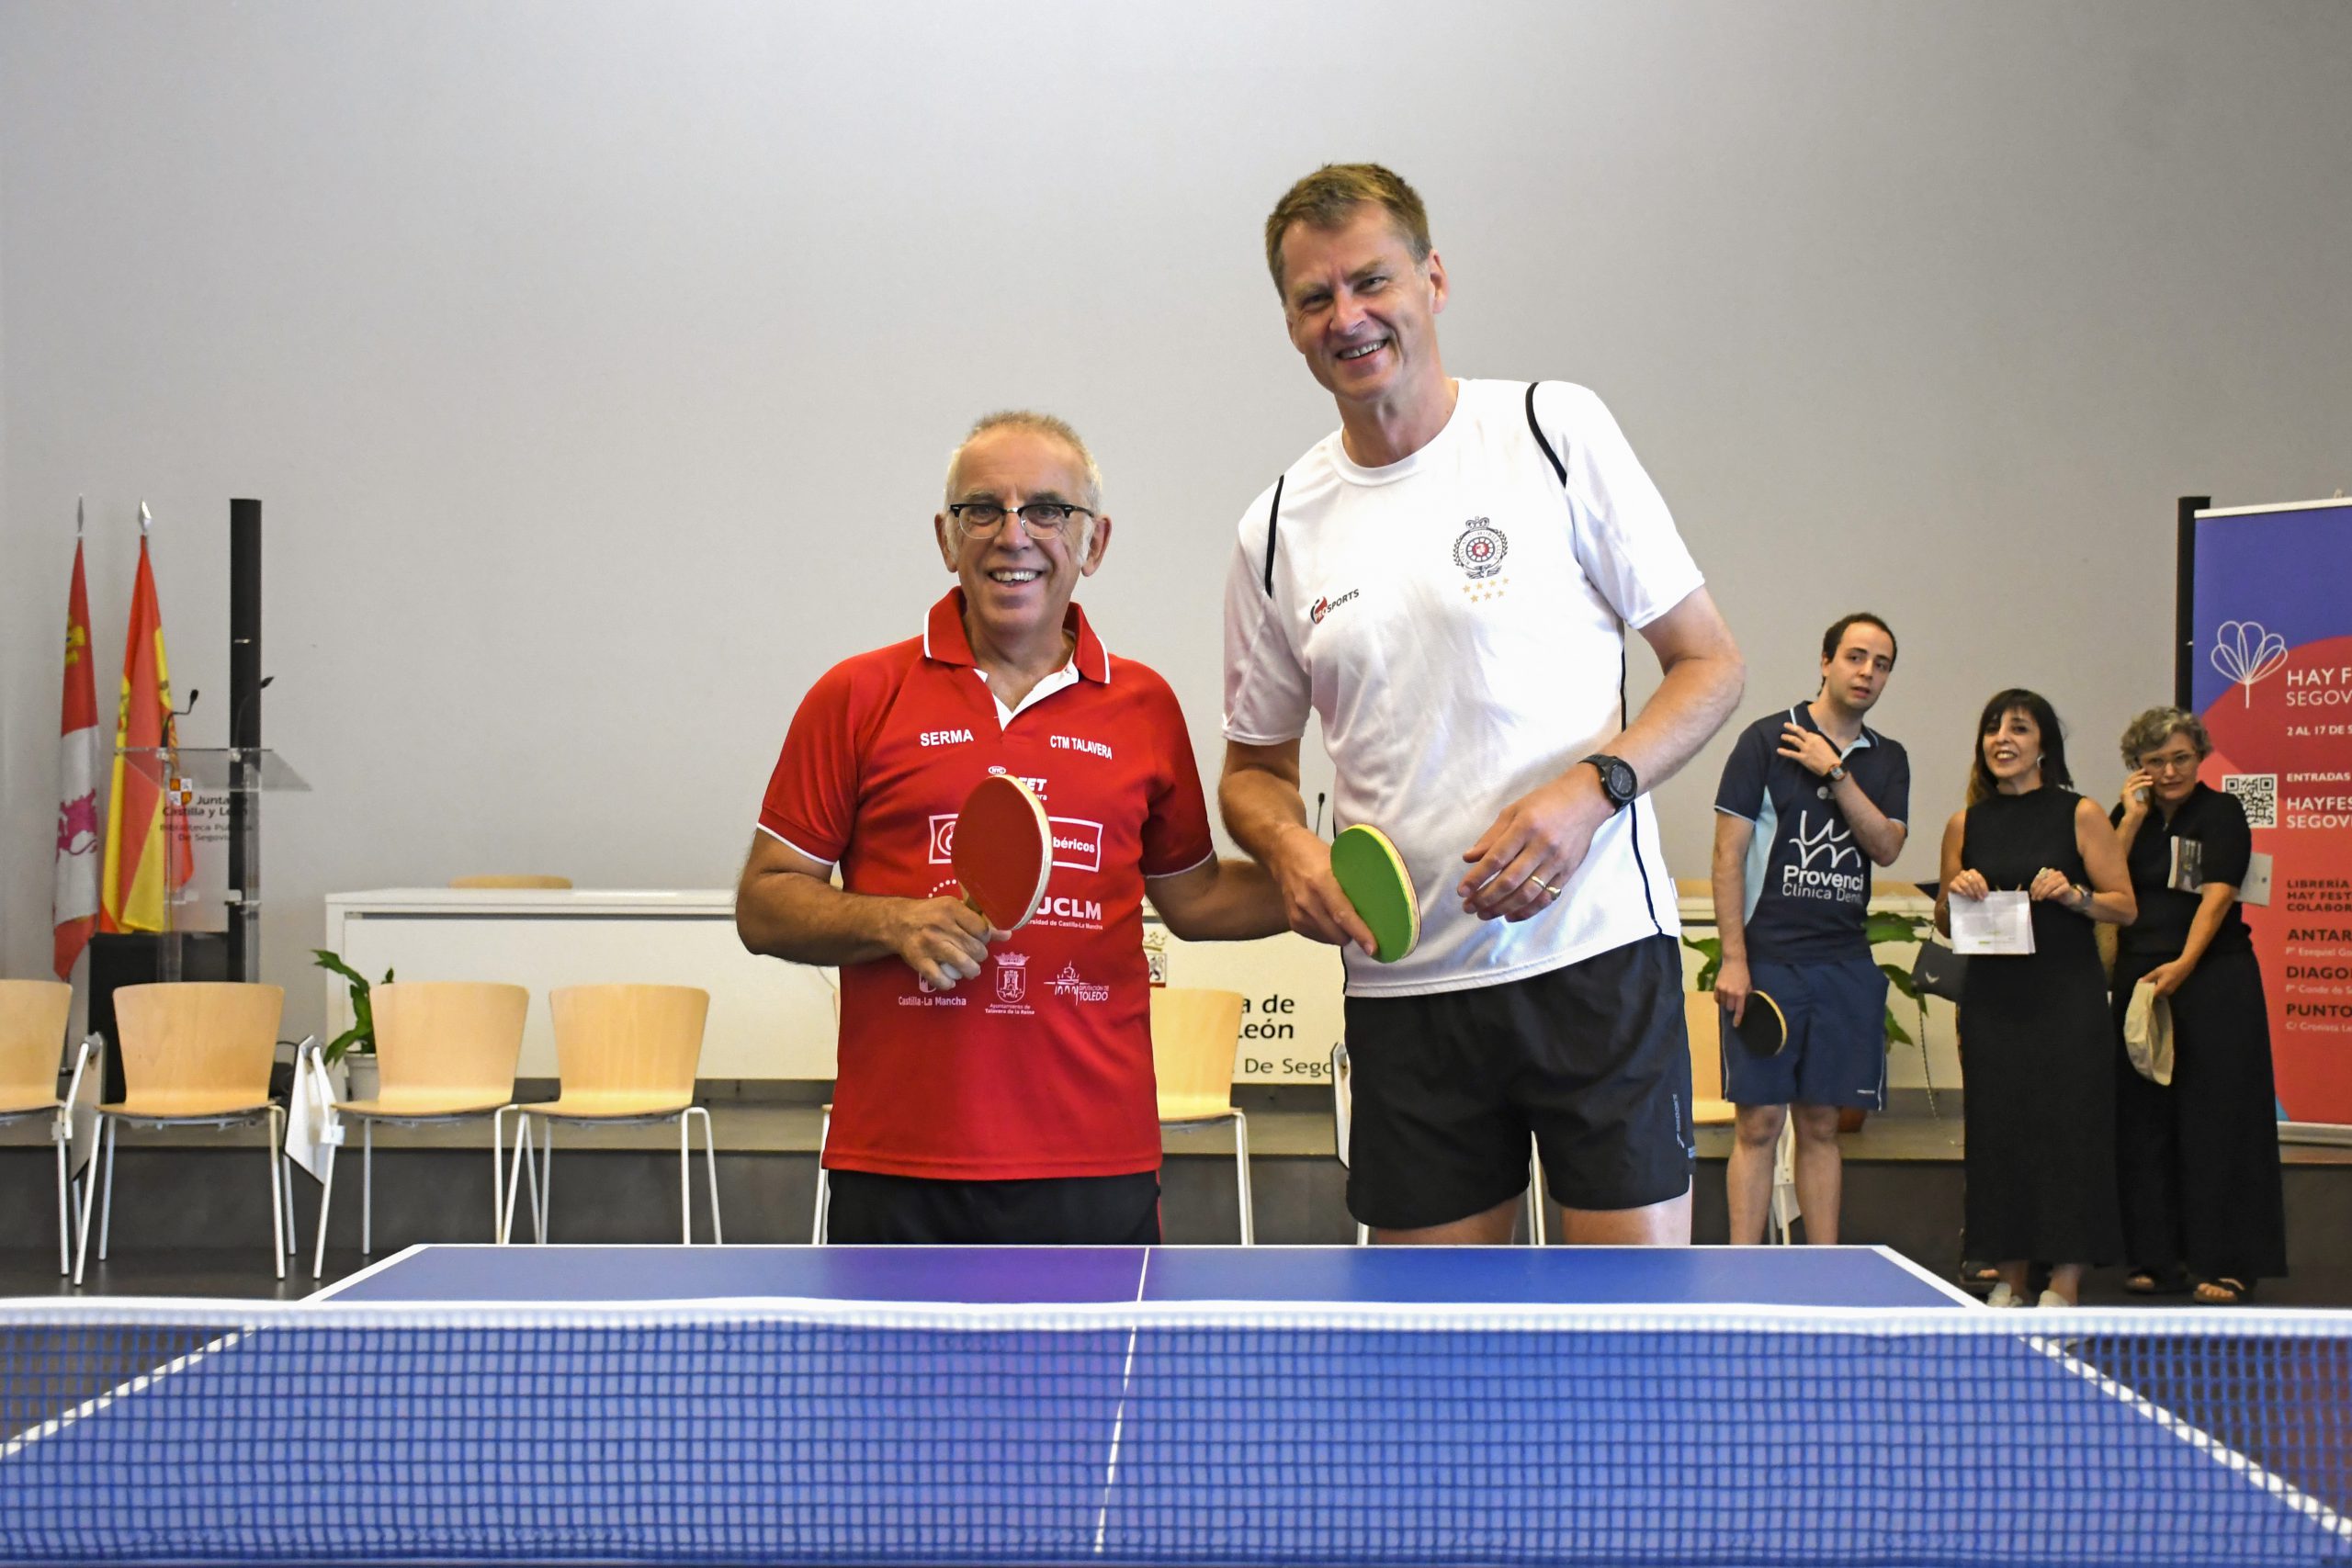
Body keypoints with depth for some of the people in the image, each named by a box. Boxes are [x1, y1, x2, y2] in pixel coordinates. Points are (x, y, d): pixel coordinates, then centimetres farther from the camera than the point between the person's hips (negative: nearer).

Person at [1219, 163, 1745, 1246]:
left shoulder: (1556, 429, -1)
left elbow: (1710, 664, 1)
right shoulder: (1278, 529, 8)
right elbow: (1255, 765, 18)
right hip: (1403, 984, 3)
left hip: (1597, 953, -3)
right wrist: (1289, 849, -5)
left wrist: (1591, 790, -16)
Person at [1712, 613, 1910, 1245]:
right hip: (1768, 960, -4)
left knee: (1821, 1126, 9)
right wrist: (1733, 958, -10)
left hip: (1846, 964, 4)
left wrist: (1835, 772, -11)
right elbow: (1729, 853, -4)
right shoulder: (1766, 739, -1)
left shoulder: (1888, 759, 13)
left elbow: (1886, 846, -2)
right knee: (1759, 1124, -4)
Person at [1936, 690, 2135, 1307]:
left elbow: (2126, 907, 0)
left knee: (2067, 1126, -4)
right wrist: (1957, 893, -5)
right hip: (1992, 995, 3)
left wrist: (2075, 896, -18)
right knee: (1998, 1128, 4)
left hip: (2067, 997, -3)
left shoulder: (2080, 815, 1)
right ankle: (2009, 1278, 13)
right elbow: (1945, 925, 15)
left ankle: (2065, 1283, 2)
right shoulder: (1966, 824, 9)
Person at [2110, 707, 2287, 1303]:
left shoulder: (2222, 812, -3)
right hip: (2139, 979, 5)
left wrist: (2183, 964, -26)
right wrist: (2133, 817, -5)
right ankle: (2157, 1257, 12)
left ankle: (2225, 1264, -1)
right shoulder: (2128, 815, 11)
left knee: (2217, 1117, -4)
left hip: (2213, 979, -5)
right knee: (2144, 1119, 4)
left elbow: (2216, 895, -14)